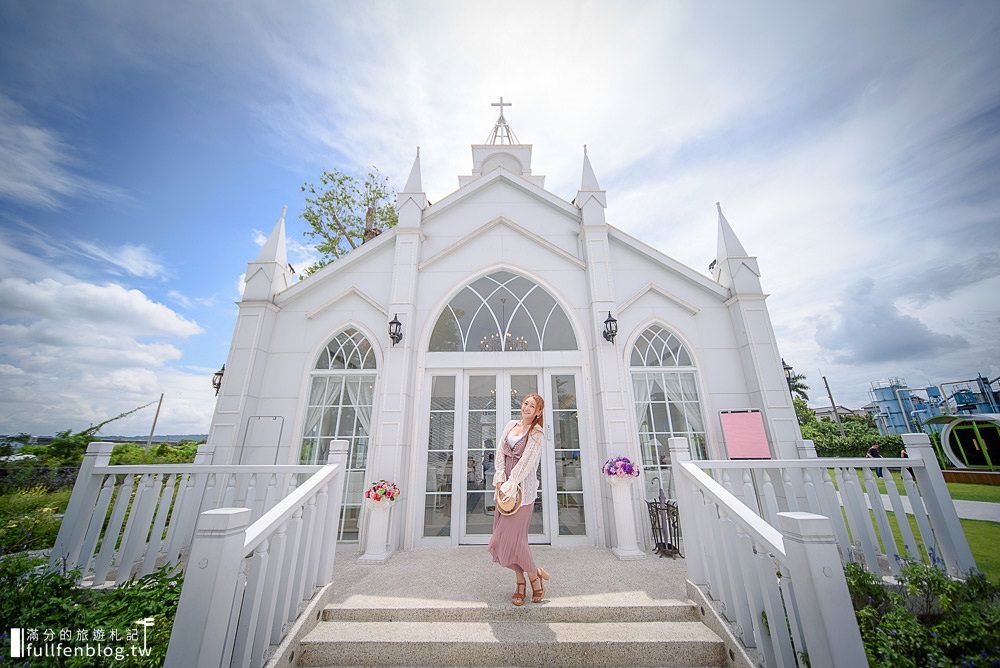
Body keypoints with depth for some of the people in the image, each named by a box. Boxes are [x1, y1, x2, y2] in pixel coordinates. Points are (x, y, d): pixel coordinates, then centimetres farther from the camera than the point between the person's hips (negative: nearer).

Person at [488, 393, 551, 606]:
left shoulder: (536, 433, -7)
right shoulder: (511, 425, 8)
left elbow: (526, 463, -13)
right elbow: (500, 452, 3)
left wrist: (510, 485, -16)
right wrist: (500, 479, -6)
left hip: (523, 487, -6)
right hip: (505, 484, 6)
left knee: (512, 536, -4)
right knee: (506, 535, 8)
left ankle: (535, 576, 20)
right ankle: (521, 582, 26)